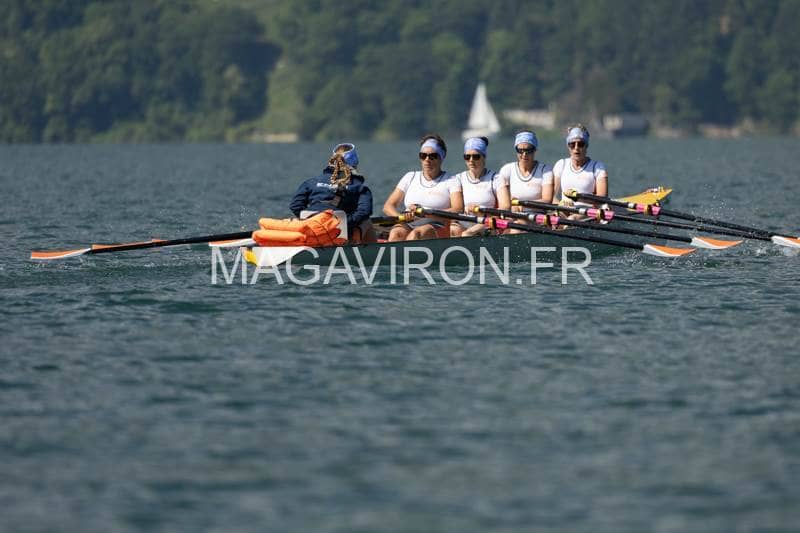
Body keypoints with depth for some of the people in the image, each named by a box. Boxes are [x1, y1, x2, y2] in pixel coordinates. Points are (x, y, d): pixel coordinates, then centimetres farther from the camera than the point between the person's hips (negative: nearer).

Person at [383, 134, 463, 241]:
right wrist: (401, 217, -9)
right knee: (396, 234, -33)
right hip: (407, 225, 3)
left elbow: (458, 210, -6)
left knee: (415, 234, -37)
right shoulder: (410, 177, 23)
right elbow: (388, 206, 16)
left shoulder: (451, 181, 12)